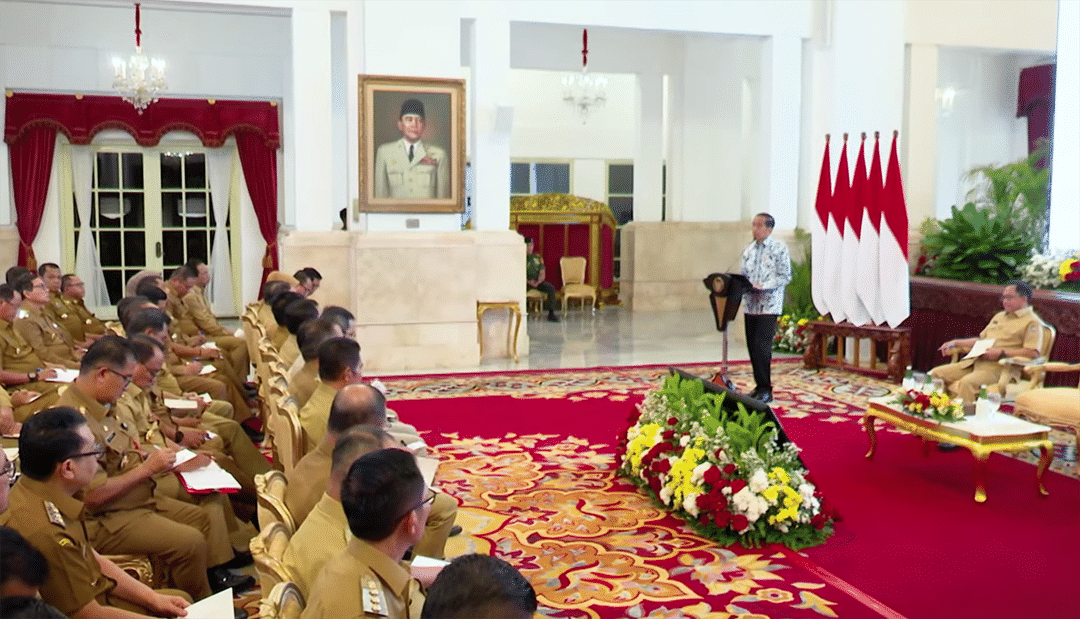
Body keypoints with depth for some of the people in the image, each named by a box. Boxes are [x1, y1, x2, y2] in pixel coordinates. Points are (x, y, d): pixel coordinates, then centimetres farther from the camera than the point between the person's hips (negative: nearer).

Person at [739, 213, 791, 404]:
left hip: (769, 305, -6)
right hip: (750, 304, 6)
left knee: (761, 347, -12)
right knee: (752, 347, 7)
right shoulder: (748, 250, 14)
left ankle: (766, 390, -4)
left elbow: (785, 276, -8)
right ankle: (759, 386, 18)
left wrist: (763, 286, -20)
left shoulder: (780, 249, -4)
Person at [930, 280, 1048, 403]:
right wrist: (957, 343, 20)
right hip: (975, 361, 9)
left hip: (998, 366, -9)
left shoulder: (1032, 322, 0)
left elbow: (1033, 352, -13)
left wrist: (1001, 353, -18)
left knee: (967, 382, -37)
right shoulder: (1000, 316, 27)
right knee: (936, 374, -8)